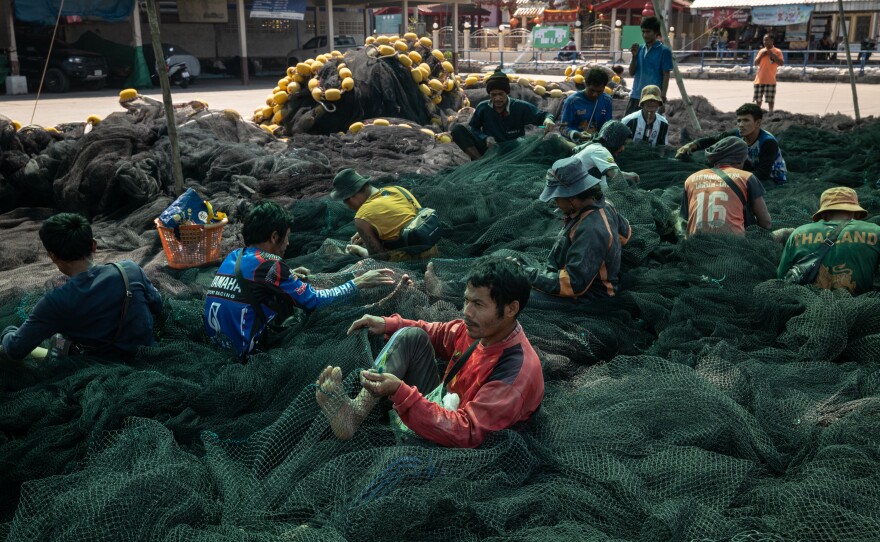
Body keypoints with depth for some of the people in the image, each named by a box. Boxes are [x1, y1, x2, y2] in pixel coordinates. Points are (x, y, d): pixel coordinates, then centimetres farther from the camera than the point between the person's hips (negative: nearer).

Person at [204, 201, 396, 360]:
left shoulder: (233, 256, 6)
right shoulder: (268, 264, -15)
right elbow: (315, 301, -9)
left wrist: (288, 276, 17)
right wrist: (359, 283, 0)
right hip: (244, 355, -8)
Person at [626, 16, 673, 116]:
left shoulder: (664, 51, -4)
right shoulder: (639, 49, 11)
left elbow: (666, 76, -6)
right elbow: (632, 73, 11)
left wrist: (662, 98, -13)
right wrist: (634, 55, -4)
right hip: (636, 96, 5)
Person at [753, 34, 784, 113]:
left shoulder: (777, 51, -1)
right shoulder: (761, 51, 13)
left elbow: (781, 63, -10)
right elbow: (755, 63, 11)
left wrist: (772, 55, -14)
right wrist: (761, 55, -3)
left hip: (770, 80, -4)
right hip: (759, 79, 4)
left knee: (770, 100, -5)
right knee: (758, 99, 10)